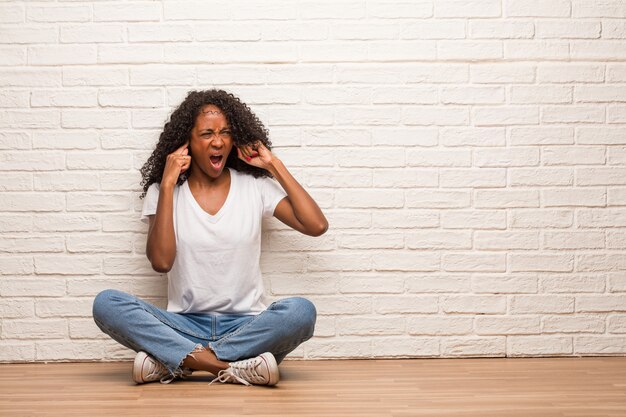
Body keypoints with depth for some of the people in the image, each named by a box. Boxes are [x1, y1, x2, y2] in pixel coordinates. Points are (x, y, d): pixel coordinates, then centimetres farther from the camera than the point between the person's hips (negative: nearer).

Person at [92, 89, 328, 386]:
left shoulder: (255, 186, 6)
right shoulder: (162, 192, 5)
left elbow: (317, 225, -6)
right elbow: (161, 261, -11)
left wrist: (275, 167, -2)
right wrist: (167, 185, -11)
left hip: (246, 325, 0)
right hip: (186, 325, 0)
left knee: (301, 311, -32)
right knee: (106, 303, -24)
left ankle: (173, 360, -24)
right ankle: (233, 366, -31)